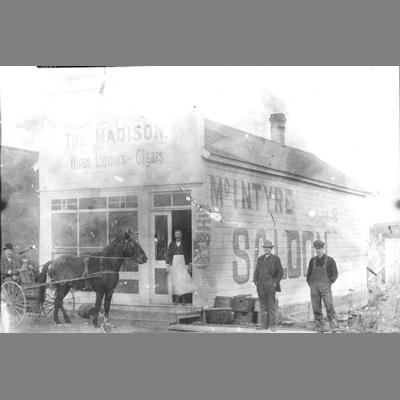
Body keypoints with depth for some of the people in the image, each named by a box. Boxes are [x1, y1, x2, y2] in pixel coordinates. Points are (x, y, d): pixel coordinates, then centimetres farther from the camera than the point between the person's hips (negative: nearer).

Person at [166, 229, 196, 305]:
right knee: (175, 281, 0)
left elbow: (188, 255, 5)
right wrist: (167, 265, 1)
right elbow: (168, 254, 7)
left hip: (183, 264, -2)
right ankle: (177, 299, 3)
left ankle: (183, 298, -6)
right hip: (173, 264, 2)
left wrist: (188, 264, -2)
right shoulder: (172, 244, 7)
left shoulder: (185, 244, 4)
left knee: (183, 280, -11)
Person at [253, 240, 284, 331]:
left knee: (271, 305, -5)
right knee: (263, 305, 4)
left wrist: (275, 282, -12)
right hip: (261, 285, 5)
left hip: (270, 285, -4)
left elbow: (280, 272, -3)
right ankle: (264, 324, 8)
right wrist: (256, 281, 2)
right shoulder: (260, 259, 13)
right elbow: (257, 272, 16)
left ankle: (273, 325, -1)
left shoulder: (276, 259, -1)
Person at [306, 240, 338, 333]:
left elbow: (334, 274, 7)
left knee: (330, 308, -10)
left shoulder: (330, 260, 5)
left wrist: (329, 283, -3)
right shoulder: (312, 260, 13)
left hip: (325, 287, -3)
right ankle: (320, 329, 4)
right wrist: (310, 284, 7)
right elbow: (309, 274, 20)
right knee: (316, 309, 0)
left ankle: (334, 328, -8)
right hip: (314, 288, 3)